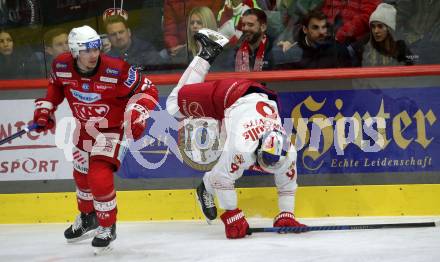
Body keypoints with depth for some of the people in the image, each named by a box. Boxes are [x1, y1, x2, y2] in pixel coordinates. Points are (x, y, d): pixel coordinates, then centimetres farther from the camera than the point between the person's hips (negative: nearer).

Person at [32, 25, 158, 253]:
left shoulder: (116, 70, -31)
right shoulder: (62, 67, -18)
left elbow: (147, 90, -21)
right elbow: (55, 87, 6)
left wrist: (137, 114, -35)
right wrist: (44, 109, -3)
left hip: (112, 129, -5)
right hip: (84, 127, 5)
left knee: (99, 178, -17)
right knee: (81, 174, 20)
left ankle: (107, 227, 8)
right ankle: (87, 218, 48)